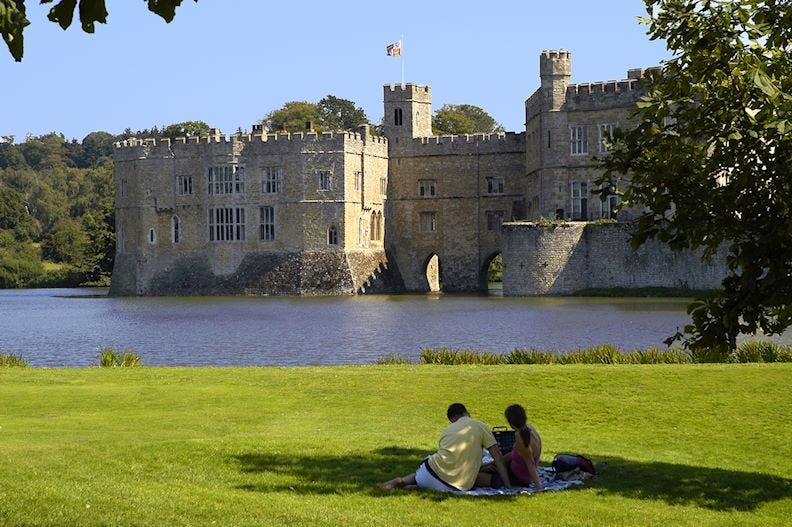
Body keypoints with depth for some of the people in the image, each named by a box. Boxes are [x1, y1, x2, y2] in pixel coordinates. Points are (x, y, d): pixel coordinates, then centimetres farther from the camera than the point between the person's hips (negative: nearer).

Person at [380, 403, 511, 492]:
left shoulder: (447, 430, 22)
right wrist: (508, 486, 7)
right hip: (459, 486, -4)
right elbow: (498, 457, 5)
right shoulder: (479, 426, 9)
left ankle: (403, 481, 1)